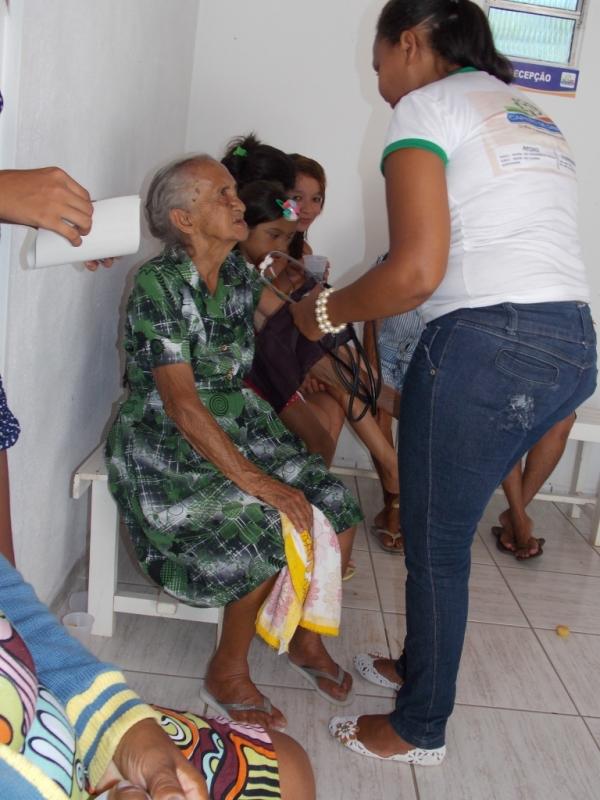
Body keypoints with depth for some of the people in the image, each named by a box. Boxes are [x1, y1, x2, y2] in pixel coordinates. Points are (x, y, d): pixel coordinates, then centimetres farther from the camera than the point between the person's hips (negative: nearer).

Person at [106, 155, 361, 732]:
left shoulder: (237, 273, 5)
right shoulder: (157, 287, -17)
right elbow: (181, 405, -24)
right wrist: (254, 480, -28)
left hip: (238, 430, 7)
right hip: (169, 453, -7)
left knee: (337, 514, -10)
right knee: (278, 533, -25)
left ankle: (306, 638, 15)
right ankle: (227, 674, -1)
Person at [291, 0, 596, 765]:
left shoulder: (424, 108, -2)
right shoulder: (529, 111, 23)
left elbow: (416, 272, -15)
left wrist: (325, 311, 1)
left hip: (485, 344, -8)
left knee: (435, 542, 8)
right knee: (442, 525, 22)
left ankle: (419, 728, 26)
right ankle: (421, 666, 40)